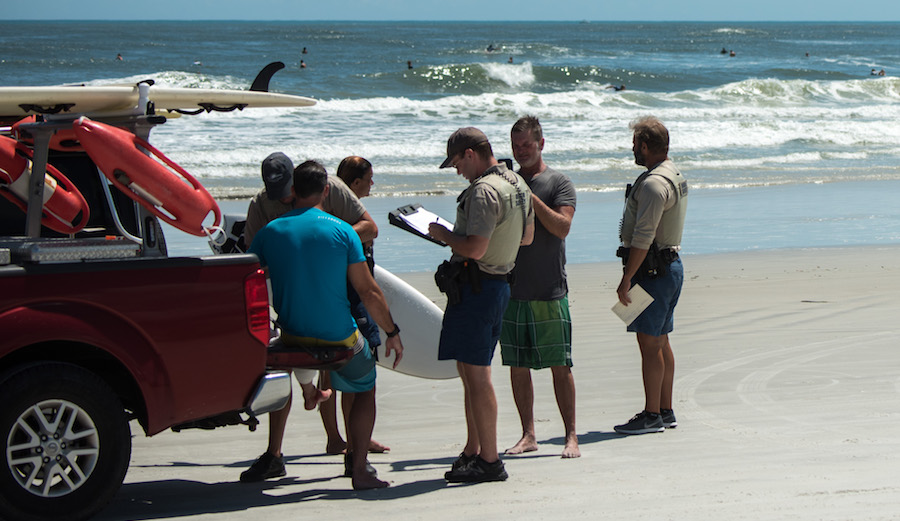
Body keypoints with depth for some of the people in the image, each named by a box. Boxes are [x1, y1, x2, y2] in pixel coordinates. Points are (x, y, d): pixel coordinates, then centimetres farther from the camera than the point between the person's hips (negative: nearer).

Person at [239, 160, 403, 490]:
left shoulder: (270, 232, 0)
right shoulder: (342, 231, -6)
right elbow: (369, 292, -6)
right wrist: (393, 333, 5)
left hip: (292, 336, 2)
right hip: (339, 337, -2)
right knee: (364, 389, 21)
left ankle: (273, 457, 29)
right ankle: (360, 469, 9)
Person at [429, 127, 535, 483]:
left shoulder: (484, 191, -20)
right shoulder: (517, 184, 11)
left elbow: (474, 248, -27)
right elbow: (527, 237, 21)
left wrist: (443, 234, -9)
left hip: (475, 288, -10)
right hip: (499, 283, 10)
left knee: (476, 374, -6)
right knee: (468, 369, 18)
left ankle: (489, 461, -3)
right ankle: (473, 452, 26)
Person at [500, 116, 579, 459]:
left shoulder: (559, 183, 1)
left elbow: (562, 227, -13)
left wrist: (530, 198, -19)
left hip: (549, 291, -4)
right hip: (510, 289, 4)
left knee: (560, 366, -2)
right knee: (517, 366, 5)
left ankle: (571, 436, 3)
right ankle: (528, 435, 13)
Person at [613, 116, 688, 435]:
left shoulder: (654, 184, -19)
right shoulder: (674, 176, 15)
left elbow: (643, 237, -23)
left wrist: (627, 278, -20)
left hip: (652, 271, -11)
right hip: (670, 264, 11)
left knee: (649, 343, -7)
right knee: (660, 343, 14)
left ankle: (652, 415, -5)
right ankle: (665, 412, 19)